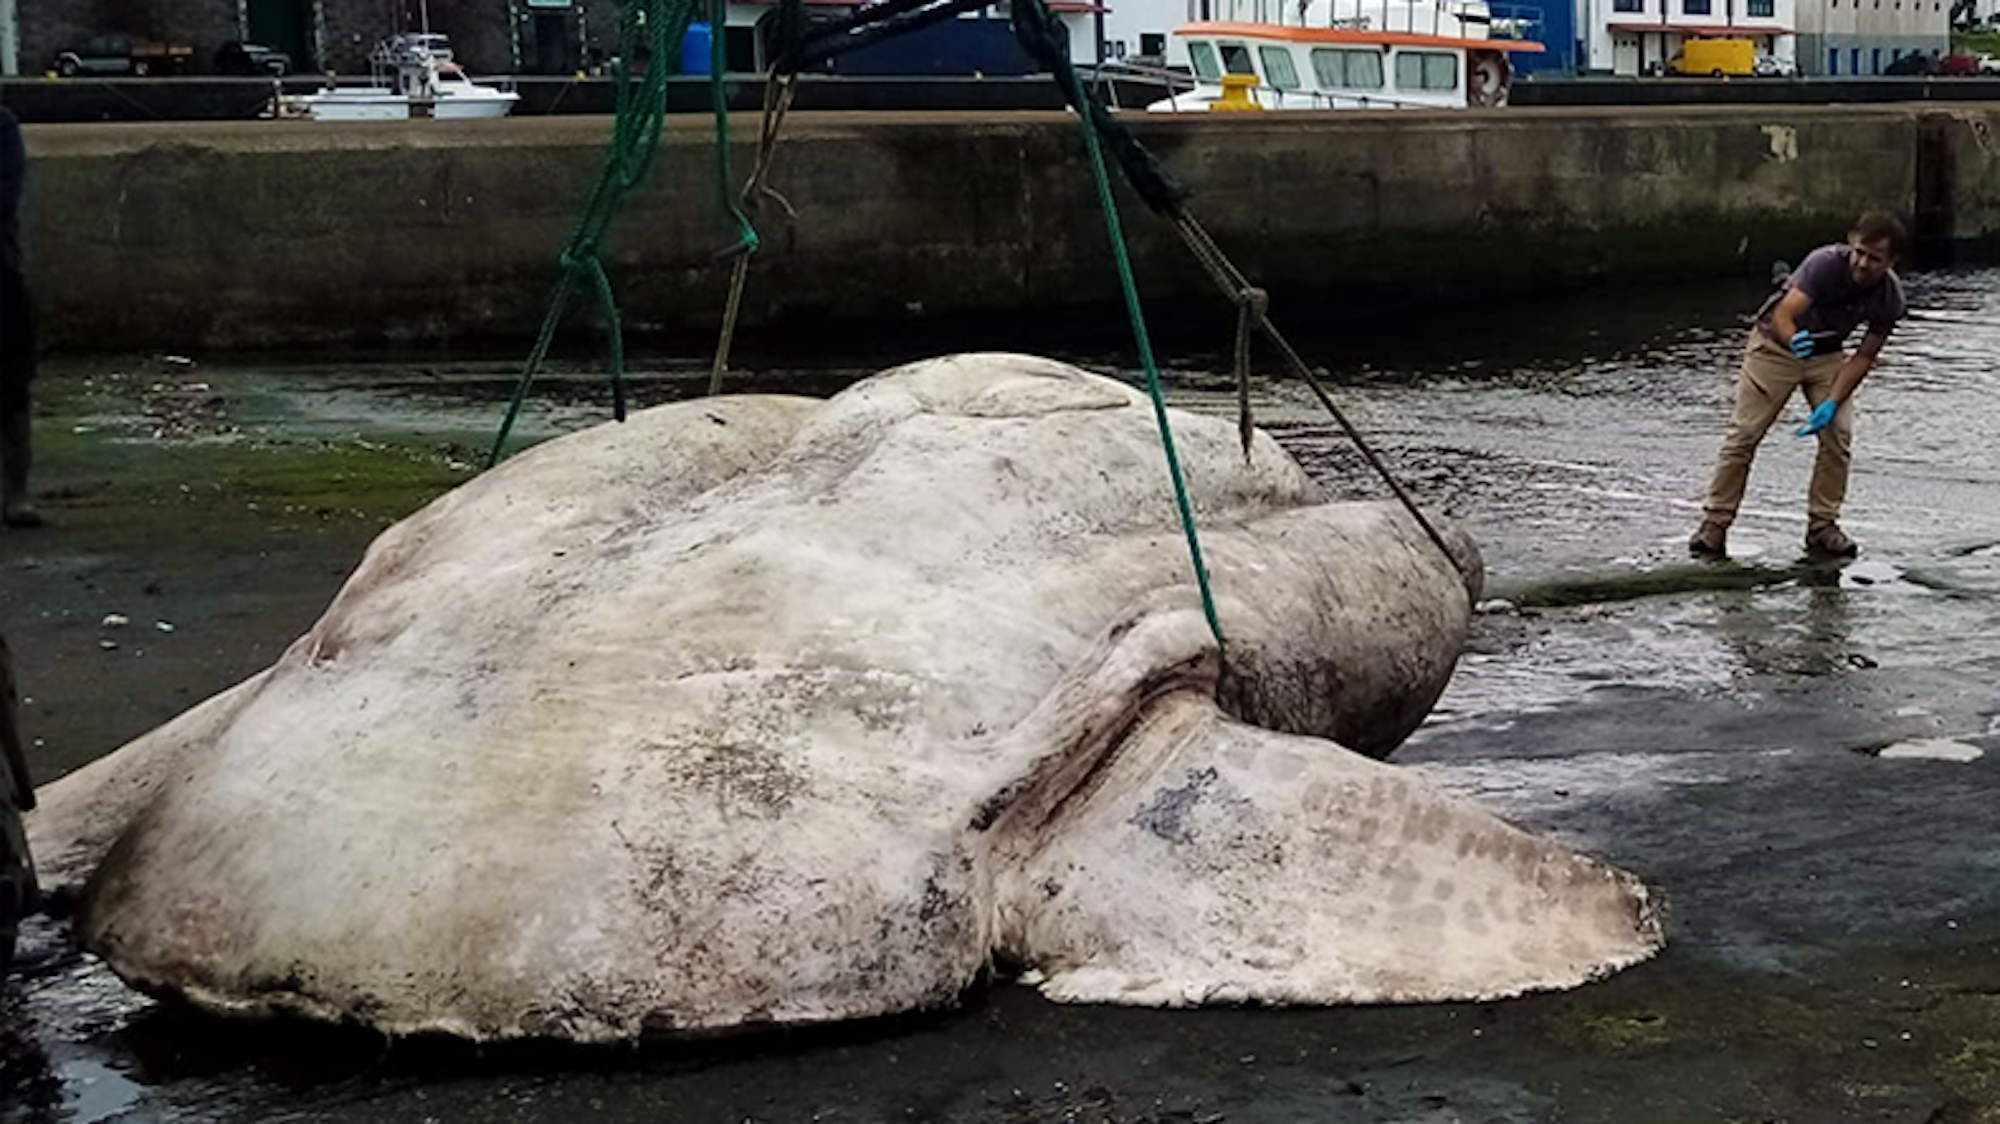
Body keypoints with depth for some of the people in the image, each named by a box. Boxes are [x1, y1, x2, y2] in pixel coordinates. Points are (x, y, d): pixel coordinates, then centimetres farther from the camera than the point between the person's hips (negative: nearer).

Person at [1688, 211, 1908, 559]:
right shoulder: (1825, 264, -31)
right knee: (1744, 435, -9)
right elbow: (1782, 317, -39)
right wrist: (1794, 341, -62)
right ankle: (1714, 525, -2)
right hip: (1776, 344, -4)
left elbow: (1864, 357, -10)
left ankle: (1822, 527, 2)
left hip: (1828, 356, 4)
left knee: (1839, 436, -10)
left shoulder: (1890, 298, -17)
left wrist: (1832, 403, -21)